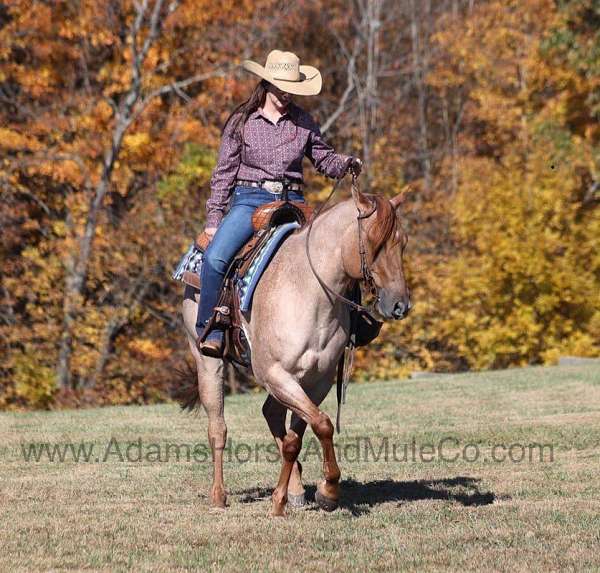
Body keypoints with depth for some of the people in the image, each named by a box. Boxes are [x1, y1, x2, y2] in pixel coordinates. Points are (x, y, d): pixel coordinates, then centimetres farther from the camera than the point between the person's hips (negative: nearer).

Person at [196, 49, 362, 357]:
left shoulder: (303, 121, 9)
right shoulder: (242, 122, 4)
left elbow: (323, 158, 18)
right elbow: (224, 172, 6)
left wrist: (346, 163, -4)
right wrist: (214, 217, 0)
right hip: (249, 200, -2)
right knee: (214, 259, -25)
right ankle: (210, 332, -15)